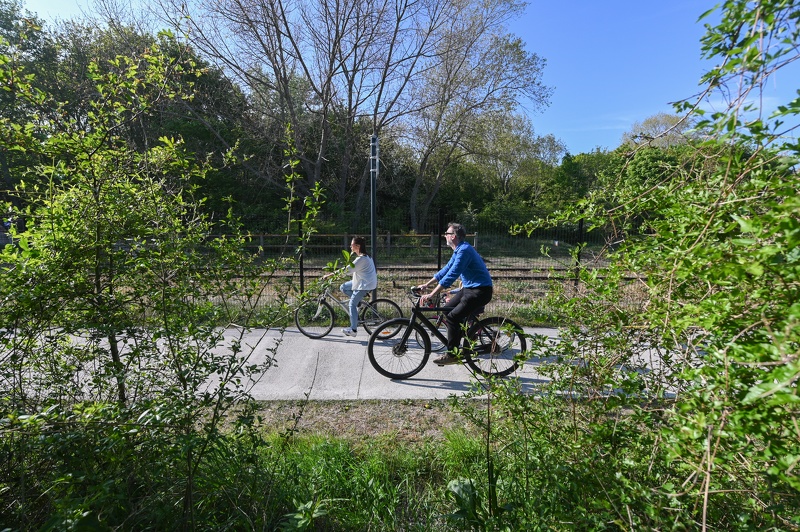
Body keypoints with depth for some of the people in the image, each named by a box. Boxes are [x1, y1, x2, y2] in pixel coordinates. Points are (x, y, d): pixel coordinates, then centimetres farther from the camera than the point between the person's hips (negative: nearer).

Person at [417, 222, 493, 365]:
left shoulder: (464, 250, -19)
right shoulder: (459, 250, 14)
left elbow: (451, 275, -27)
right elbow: (446, 269, 20)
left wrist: (431, 294, -29)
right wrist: (426, 285, 18)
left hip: (480, 291, -10)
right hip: (469, 288, 10)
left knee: (452, 317, -15)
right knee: (447, 310, 9)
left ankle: (452, 354, -3)